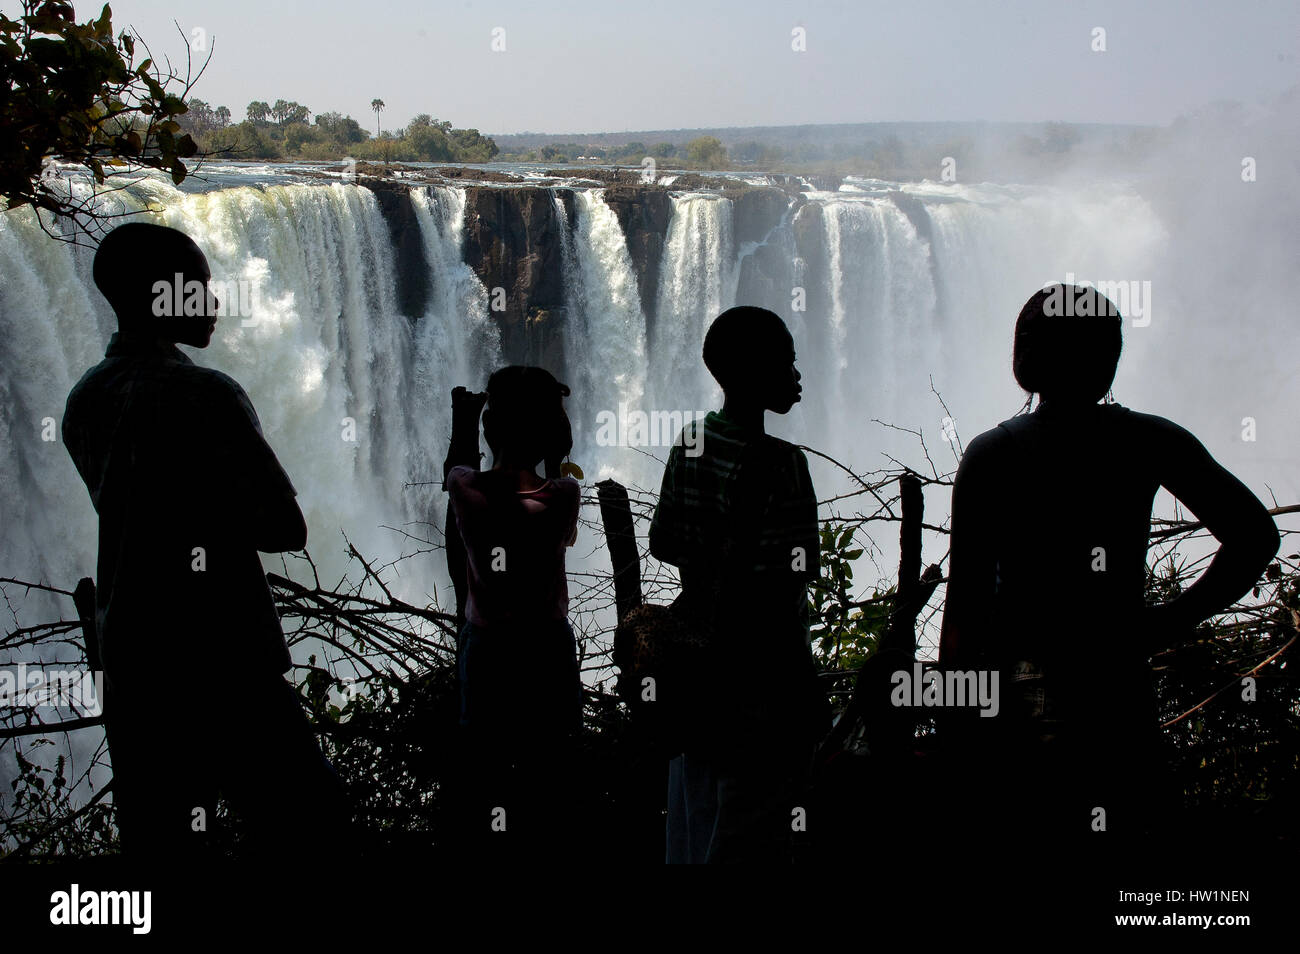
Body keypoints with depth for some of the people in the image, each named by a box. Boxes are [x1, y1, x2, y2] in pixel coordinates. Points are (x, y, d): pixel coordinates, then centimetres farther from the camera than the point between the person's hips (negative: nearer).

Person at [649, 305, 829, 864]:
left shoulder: (690, 443, 3)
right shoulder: (777, 464, -20)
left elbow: (663, 545, 13)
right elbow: (779, 593, -22)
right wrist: (810, 709, -16)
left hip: (695, 678, 8)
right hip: (761, 690, -8)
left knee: (690, 841, 19)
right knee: (748, 843, 3)